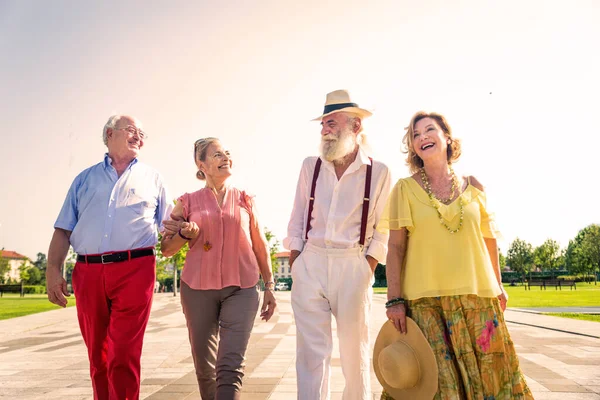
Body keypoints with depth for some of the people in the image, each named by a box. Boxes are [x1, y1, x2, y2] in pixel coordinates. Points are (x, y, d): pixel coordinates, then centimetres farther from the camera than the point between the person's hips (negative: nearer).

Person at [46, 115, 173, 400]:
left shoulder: (151, 178, 17)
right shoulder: (85, 179, 19)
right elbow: (63, 230, 13)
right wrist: (53, 270, 0)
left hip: (134, 270, -2)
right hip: (88, 272, 2)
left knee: (124, 356, -9)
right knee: (98, 357, 9)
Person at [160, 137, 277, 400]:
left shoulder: (245, 199, 9)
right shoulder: (188, 202, 7)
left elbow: (260, 245, 13)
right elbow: (166, 249, 9)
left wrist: (269, 285, 10)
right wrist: (186, 234, -11)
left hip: (241, 289, 0)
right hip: (198, 289, 1)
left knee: (231, 365, -12)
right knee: (204, 366, 8)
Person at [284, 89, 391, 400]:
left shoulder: (378, 172, 2)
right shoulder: (310, 167, 9)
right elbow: (297, 218, 11)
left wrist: (369, 265, -5)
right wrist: (295, 261, 3)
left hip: (353, 267, -2)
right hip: (310, 265, 2)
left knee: (354, 348, 7)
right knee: (311, 350, 2)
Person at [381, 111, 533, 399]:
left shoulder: (472, 186, 7)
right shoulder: (405, 188, 0)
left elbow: (489, 238, 16)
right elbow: (396, 246, -3)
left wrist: (498, 285, 18)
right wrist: (394, 300, -9)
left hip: (477, 296, 3)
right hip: (425, 299, -2)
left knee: (486, 373, 5)